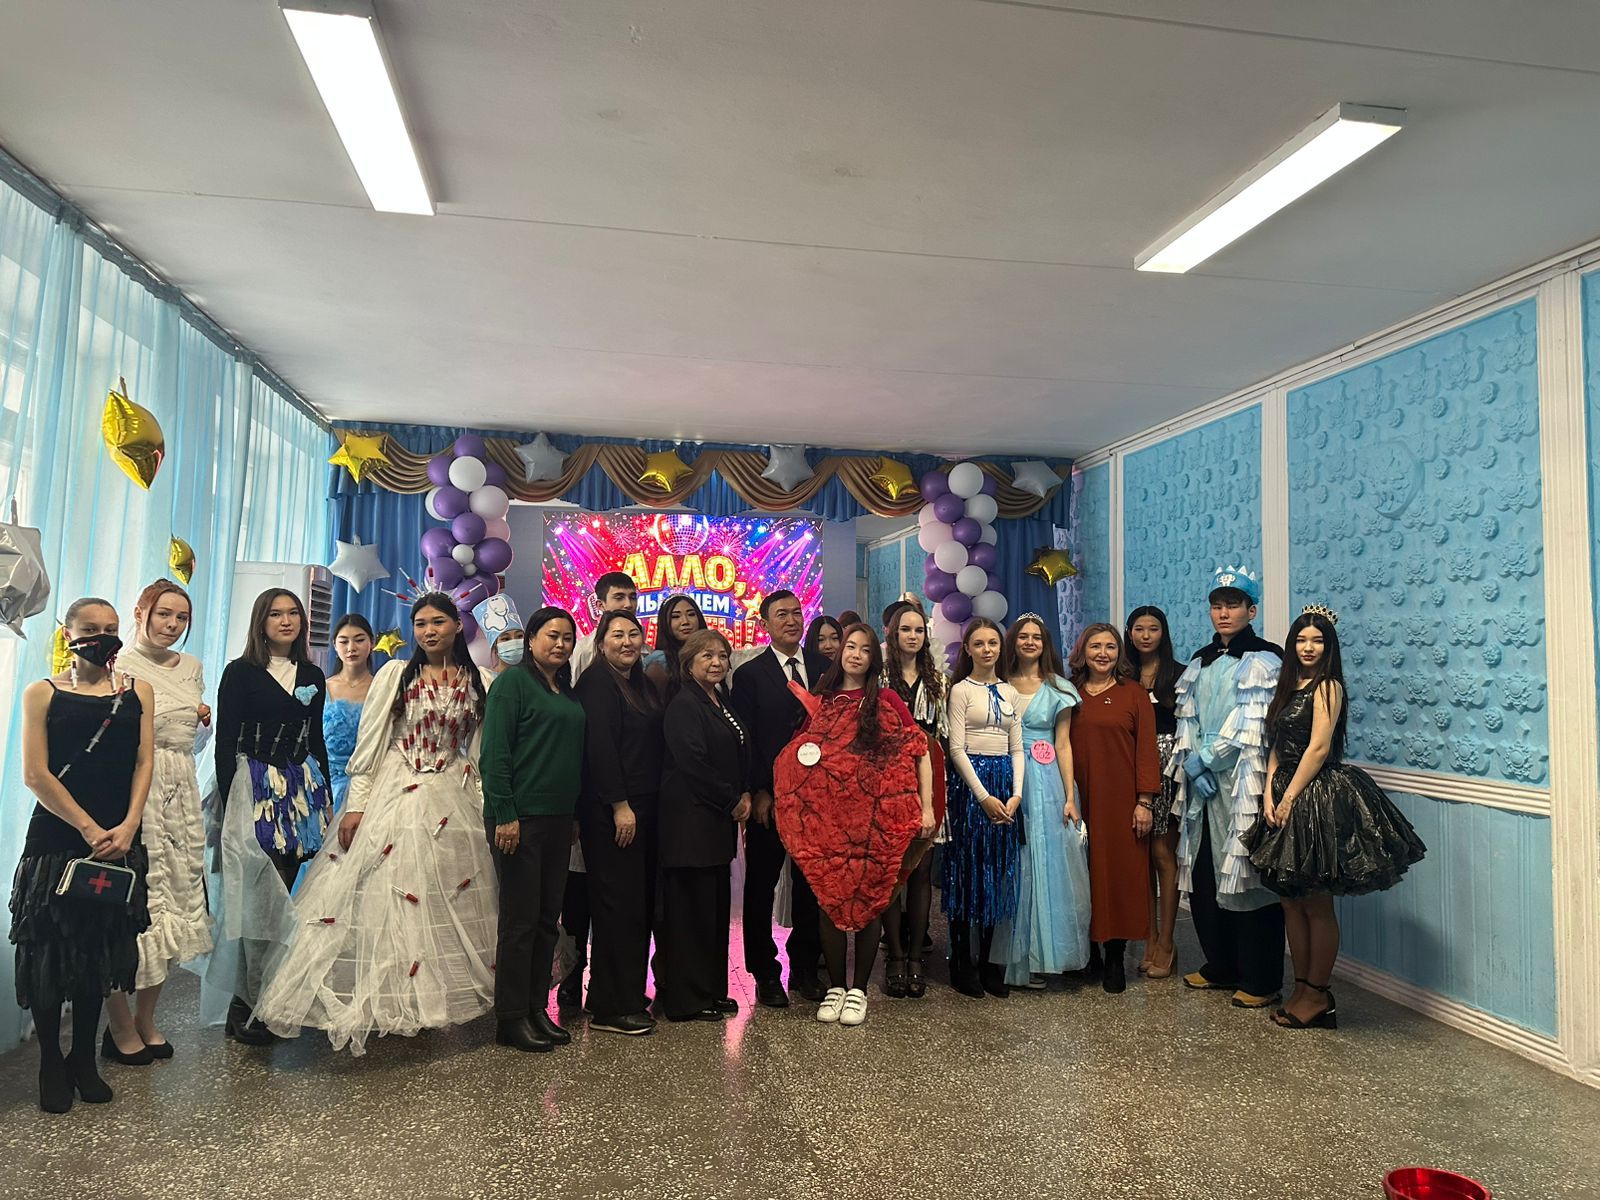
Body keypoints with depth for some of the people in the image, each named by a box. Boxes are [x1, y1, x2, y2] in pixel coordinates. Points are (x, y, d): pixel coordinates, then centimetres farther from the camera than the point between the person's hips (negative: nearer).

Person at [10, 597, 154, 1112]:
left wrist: (126, 827, -10)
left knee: (100, 954, 10)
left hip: (118, 843, 2)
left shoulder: (138, 691, 8)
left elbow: (144, 763, 2)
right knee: (50, 953, 4)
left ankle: (84, 1060, 24)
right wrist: (90, 829, -13)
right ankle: (51, 1064, 21)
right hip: (56, 840, -2)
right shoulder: (42, 693, 0)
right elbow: (35, 774, -6)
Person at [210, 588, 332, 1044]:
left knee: (279, 899, 7)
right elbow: (225, 743, -5)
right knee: (259, 901, -7)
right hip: (254, 792, -5)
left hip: (301, 792, 5)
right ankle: (247, 1007, 4)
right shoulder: (240, 673, -2)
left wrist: (325, 797, 13)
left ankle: (259, 1002, 17)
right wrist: (229, 803, -10)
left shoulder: (312, 675, 11)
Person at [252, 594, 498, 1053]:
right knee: (382, 898, -2)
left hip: (451, 804, 2)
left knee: (445, 905, 6)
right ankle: (381, 1004, 11)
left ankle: (430, 1004, 20)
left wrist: (484, 810, 1)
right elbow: (368, 744, -2)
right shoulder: (394, 675, 0)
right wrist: (355, 804, -8)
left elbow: (482, 754, 6)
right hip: (391, 798, -2)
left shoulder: (480, 683, 5)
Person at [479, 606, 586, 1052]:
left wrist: (575, 815, 15)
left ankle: (536, 1009, 22)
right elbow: (494, 752, -13)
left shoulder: (568, 692, 16)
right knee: (520, 919, -1)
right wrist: (504, 815, -18)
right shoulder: (513, 682, -6)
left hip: (558, 818, 7)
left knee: (548, 919, 12)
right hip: (520, 818, -7)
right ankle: (511, 1018, 10)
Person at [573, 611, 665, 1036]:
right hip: (610, 809, -9)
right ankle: (611, 1008, 3)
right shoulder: (597, 683, -9)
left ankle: (629, 993, 23)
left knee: (639, 902, 12)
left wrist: (640, 806, 12)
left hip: (641, 806, 9)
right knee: (619, 902, -5)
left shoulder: (642, 684, 16)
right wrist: (619, 805, -19)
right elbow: (599, 747, -17)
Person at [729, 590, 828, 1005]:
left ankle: (805, 968, 25)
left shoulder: (825, 668, 8)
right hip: (768, 797, -3)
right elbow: (745, 740, -4)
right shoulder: (749, 675, 0)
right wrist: (758, 793, -10)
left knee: (810, 884, 11)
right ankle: (765, 973, 19)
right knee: (761, 885, 6)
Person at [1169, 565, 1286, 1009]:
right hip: (1201, 782, 7)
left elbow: (1251, 725, -12)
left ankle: (1260, 980, 10)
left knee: (1246, 875, -2)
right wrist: (1192, 763, -4)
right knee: (1201, 876, 10)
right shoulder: (1199, 664, 16)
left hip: (1244, 784, -6)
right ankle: (1221, 967, 24)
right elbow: (1187, 721, 11)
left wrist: (1206, 758, -12)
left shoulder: (1264, 660, -4)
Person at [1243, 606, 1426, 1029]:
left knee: (1317, 905, 1)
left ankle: (1318, 995, 11)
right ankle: (1302, 989, 21)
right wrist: (1270, 795, 1)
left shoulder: (1328, 686, -9)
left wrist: (1290, 798, -13)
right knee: (1291, 901, 11)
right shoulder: (1289, 686, 14)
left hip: (1317, 799, -8)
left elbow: (1319, 748, -15)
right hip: (1285, 799, 8)